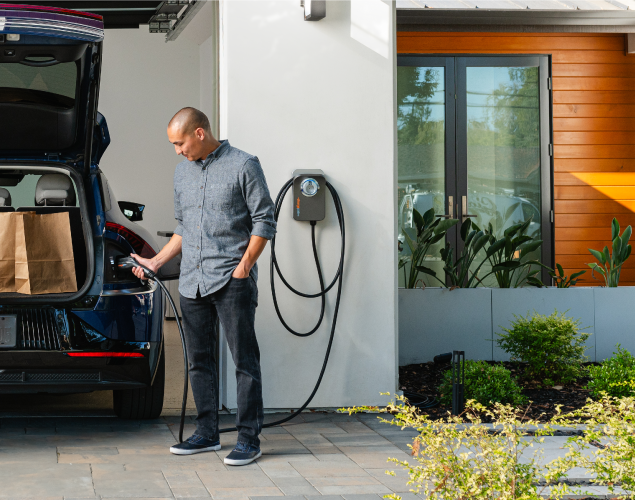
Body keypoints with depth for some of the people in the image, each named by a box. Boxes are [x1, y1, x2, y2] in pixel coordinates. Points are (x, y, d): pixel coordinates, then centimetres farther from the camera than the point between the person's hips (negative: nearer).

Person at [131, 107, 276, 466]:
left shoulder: (243, 166, -4)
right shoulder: (183, 171, 16)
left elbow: (264, 220, -5)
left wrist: (244, 265, -13)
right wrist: (156, 262, 15)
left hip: (231, 279, -7)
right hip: (192, 282, 7)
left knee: (245, 359, -5)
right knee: (200, 360, 10)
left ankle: (249, 438, -1)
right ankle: (208, 433, 18)